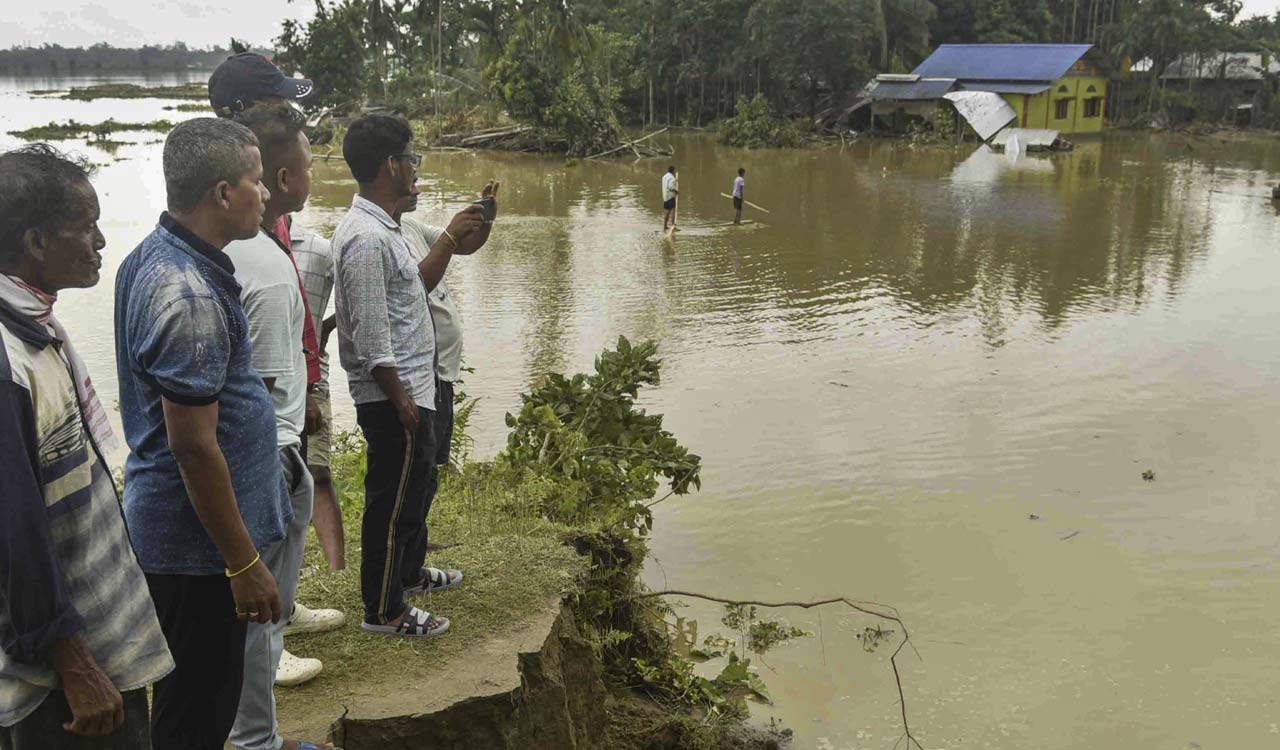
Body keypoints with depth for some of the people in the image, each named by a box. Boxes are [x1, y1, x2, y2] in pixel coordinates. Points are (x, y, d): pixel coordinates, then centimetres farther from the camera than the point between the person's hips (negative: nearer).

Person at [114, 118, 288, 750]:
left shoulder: (151, 257, 6)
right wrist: (244, 563, -18)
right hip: (197, 538, -10)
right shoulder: (191, 296, -26)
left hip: (167, 523, 10)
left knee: (197, 699, 24)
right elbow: (193, 445, -26)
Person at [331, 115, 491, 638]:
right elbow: (371, 338, -24)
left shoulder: (382, 228, 10)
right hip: (393, 397, -11)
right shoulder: (366, 238, -23)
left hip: (410, 389, 11)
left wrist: (451, 239, 15)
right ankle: (383, 610, 15)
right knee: (393, 499, 1)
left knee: (413, 485, 25)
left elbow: (416, 286, 20)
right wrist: (401, 401, -20)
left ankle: (406, 570, 44)